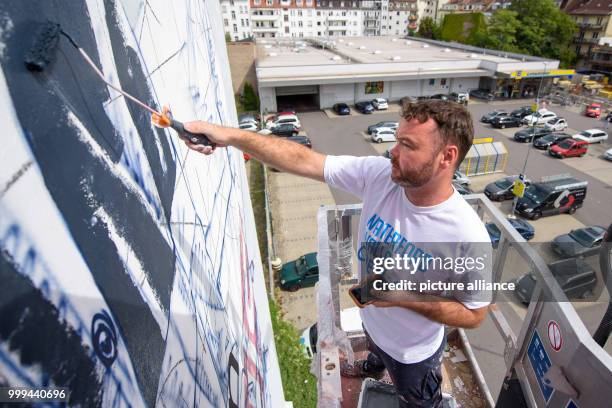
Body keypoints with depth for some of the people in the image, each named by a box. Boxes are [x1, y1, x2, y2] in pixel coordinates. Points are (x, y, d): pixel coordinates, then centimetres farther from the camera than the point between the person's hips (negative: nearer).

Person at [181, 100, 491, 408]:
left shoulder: (467, 235, -37)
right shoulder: (379, 174, -26)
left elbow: (473, 316, -22)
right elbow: (304, 160, -28)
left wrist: (404, 296, -36)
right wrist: (230, 135, -34)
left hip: (413, 353, -5)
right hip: (371, 321, 5)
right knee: (376, 350, 41)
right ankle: (374, 366, 77)